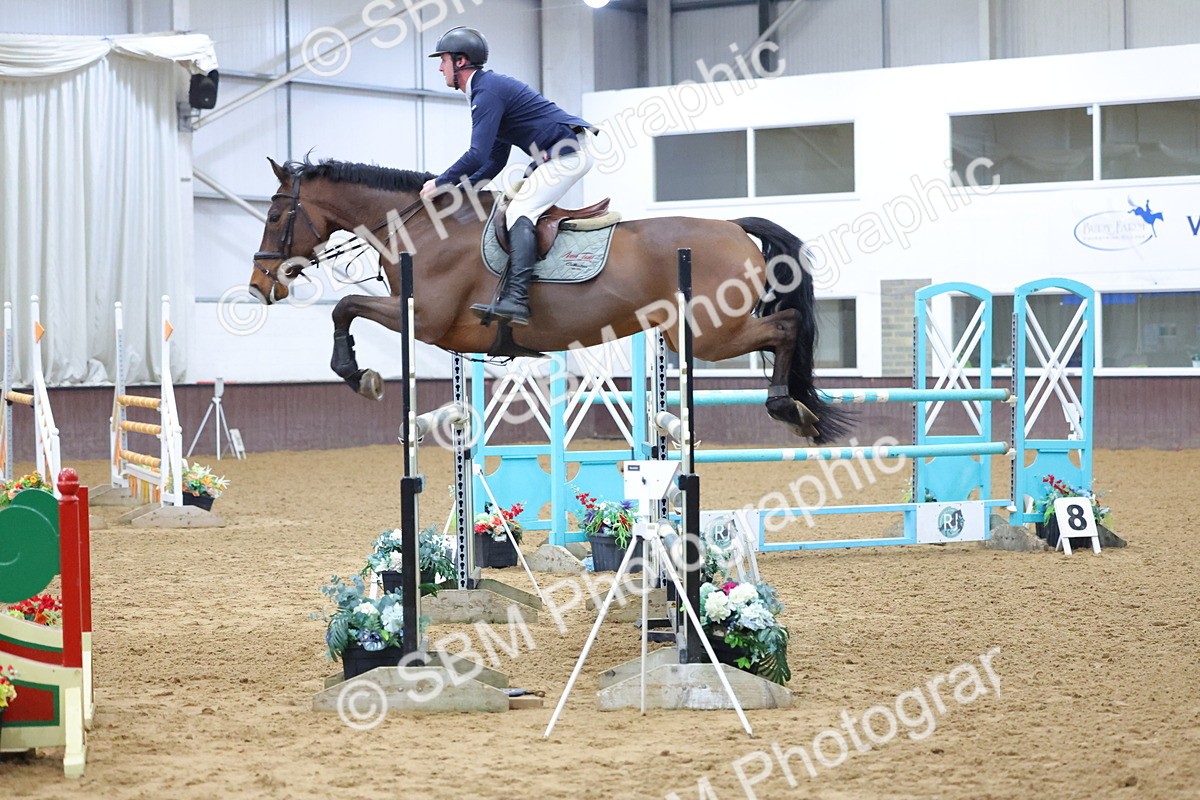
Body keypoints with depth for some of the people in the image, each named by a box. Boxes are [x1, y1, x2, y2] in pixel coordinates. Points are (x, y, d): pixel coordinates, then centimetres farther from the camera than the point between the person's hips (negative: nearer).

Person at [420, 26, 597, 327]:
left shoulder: (487, 91, -14)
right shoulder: (491, 88, 21)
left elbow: (478, 155, -21)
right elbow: (496, 159, 24)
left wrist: (441, 183, -9)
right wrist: (461, 186, 14)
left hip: (569, 151, -11)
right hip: (557, 153, 11)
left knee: (520, 211, -19)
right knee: (516, 207, 17)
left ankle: (516, 299, -33)